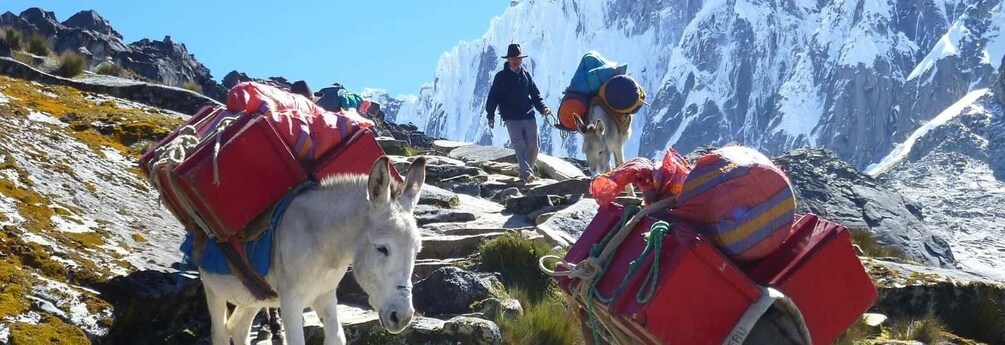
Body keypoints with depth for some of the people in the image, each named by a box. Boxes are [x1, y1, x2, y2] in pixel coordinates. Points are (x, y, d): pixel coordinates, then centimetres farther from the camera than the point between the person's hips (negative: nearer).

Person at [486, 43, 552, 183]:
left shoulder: (526, 74, 14)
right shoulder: (501, 77, 2)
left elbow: (535, 94, 18)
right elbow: (493, 97, 2)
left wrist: (542, 108, 3)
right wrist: (491, 115, -6)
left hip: (529, 117, 4)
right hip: (512, 118, -4)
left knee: (534, 146, 1)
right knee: (519, 145, -14)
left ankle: (528, 171, 17)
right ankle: (526, 173, -23)